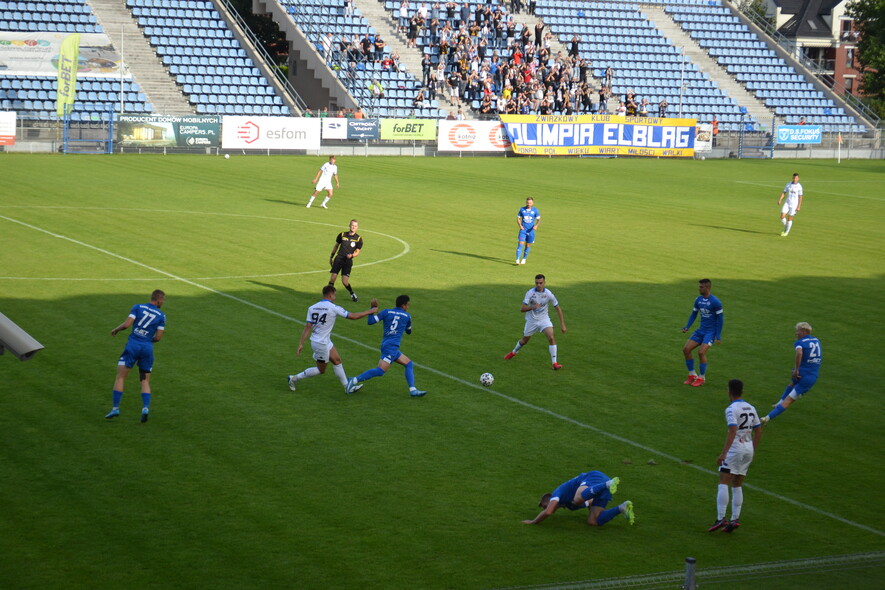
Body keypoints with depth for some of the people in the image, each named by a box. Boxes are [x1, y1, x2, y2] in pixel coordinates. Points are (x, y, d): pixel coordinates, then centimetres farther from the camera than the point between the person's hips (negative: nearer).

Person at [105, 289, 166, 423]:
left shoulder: (138, 307, 3)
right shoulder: (161, 316, 6)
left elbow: (126, 324, -6)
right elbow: (158, 337, 2)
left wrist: (116, 330, 12)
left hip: (133, 344, -1)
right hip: (148, 347, 1)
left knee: (120, 377, 4)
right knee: (145, 382, 11)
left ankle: (115, 408, -3)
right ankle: (145, 408, -9)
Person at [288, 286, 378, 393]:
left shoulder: (312, 308, 0)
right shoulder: (333, 308, -17)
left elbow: (307, 327, -3)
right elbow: (353, 316, -11)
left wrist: (301, 344, -1)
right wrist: (371, 311, 0)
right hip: (321, 344, -8)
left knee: (337, 360, 16)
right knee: (321, 370, 11)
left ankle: (347, 386, 23)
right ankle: (294, 378, 15)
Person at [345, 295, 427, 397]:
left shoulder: (386, 312, 12)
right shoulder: (406, 316, 5)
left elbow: (370, 321, 2)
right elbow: (409, 331, 22)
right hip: (391, 346, -7)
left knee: (409, 364, 12)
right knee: (381, 370, -14)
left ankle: (413, 390, 2)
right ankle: (354, 380, -18)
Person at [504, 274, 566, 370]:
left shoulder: (548, 294, -13)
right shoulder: (530, 293, -17)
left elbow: (558, 308, -2)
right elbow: (522, 309, -20)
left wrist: (562, 324, -5)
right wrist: (532, 307, -40)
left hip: (544, 319, 0)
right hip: (531, 320, 0)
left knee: (551, 337, -22)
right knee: (525, 340, 16)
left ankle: (554, 363, -20)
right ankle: (514, 352, 49)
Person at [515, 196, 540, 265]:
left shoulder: (535, 210, -2)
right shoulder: (522, 209, 1)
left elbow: (539, 220, -1)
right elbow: (518, 219, 8)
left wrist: (536, 225, -21)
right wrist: (520, 225, -11)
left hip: (531, 230, 0)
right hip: (523, 230, 0)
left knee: (528, 245, 9)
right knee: (520, 244, -12)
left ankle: (524, 259, 26)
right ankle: (518, 260, -16)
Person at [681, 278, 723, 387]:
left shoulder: (715, 302, -15)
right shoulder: (698, 300, 5)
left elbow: (720, 319, -12)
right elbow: (694, 314, 14)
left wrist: (718, 336, -15)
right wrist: (687, 327, -1)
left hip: (711, 332, -7)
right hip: (701, 330, 7)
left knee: (701, 352, -21)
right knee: (686, 349, -5)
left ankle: (702, 378, -2)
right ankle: (692, 375, 9)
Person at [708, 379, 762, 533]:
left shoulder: (731, 409, -12)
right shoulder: (751, 408, 11)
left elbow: (732, 431, -23)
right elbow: (758, 431, 14)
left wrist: (723, 453, -26)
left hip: (735, 449, -7)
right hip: (748, 448, 7)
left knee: (723, 484, -7)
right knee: (737, 486, 13)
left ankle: (720, 519, -17)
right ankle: (735, 519, 8)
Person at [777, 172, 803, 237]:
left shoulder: (799, 186, -7)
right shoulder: (788, 184, 3)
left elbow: (800, 197, -5)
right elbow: (784, 193, 7)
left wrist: (799, 206, -10)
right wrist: (780, 199, -7)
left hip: (794, 204, -3)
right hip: (787, 203, 3)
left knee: (789, 219, 1)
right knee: (782, 216, -7)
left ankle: (786, 232, 16)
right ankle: (786, 228, 19)